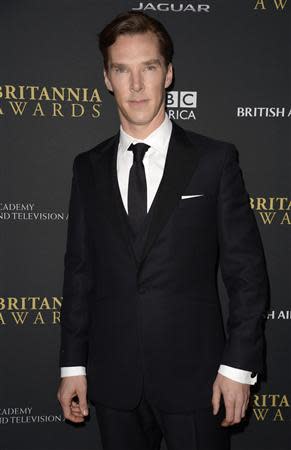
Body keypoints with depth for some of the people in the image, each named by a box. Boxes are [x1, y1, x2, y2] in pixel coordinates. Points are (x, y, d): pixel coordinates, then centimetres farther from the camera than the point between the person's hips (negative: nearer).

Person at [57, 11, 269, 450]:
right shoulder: (88, 167, 6)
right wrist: (73, 365, 6)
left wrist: (239, 366, -8)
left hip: (194, 378, -2)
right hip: (113, 380, 3)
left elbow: (247, 271, -4)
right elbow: (79, 272, 7)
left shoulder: (214, 159, -4)